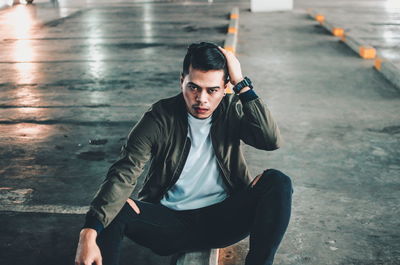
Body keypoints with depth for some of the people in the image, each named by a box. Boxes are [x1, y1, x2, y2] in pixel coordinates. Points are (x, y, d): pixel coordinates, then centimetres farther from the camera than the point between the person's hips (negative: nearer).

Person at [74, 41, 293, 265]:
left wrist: (241, 83, -21)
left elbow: (273, 141, -19)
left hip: (223, 220, 2)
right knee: (110, 211, -29)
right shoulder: (160, 119, -9)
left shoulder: (232, 110, -2)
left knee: (278, 182, -23)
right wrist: (89, 233, -34)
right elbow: (123, 175, -21)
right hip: (170, 221, -2)